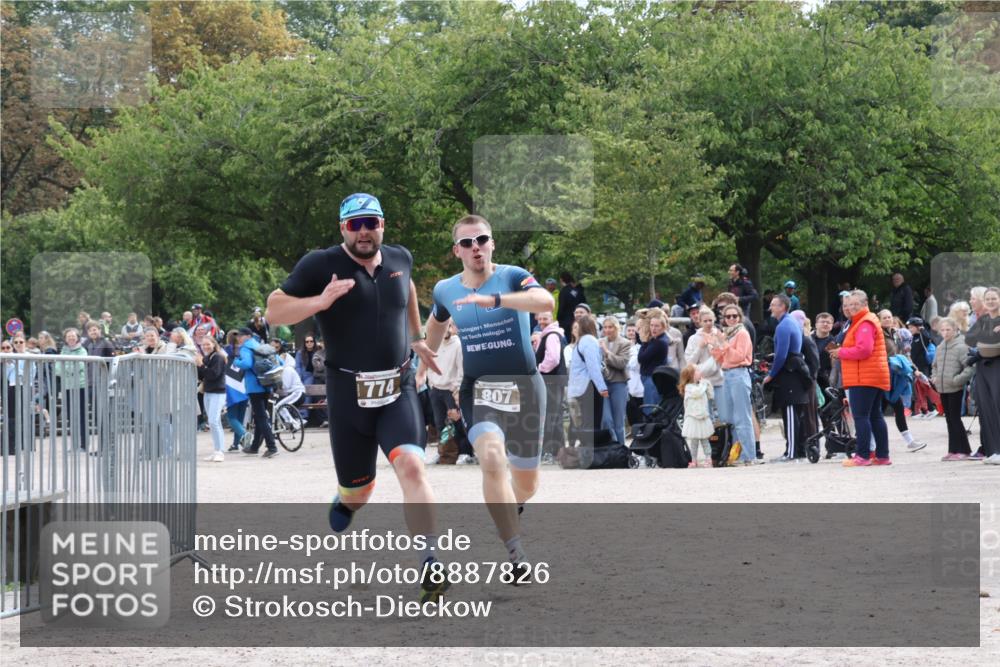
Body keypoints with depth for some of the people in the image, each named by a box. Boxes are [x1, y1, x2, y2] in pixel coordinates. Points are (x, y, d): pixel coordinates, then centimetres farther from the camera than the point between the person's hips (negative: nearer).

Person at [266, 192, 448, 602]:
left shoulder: (400, 259, 5)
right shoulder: (320, 266, -8)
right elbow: (273, 312, -10)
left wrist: (417, 339, 30)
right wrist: (320, 301, -26)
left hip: (398, 390, 2)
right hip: (348, 395, -1)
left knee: (411, 466, -22)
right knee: (357, 491, 9)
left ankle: (432, 565, -28)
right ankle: (342, 506, 49)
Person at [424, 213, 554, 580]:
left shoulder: (512, 276, -8)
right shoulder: (445, 291, 3)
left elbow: (546, 302, -29)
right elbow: (436, 323, 27)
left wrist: (494, 300, -40)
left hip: (523, 386, 0)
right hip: (477, 388, 0)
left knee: (526, 483, 11)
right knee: (492, 458, -29)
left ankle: (509, 510, 50)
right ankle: (516, 555, -29)